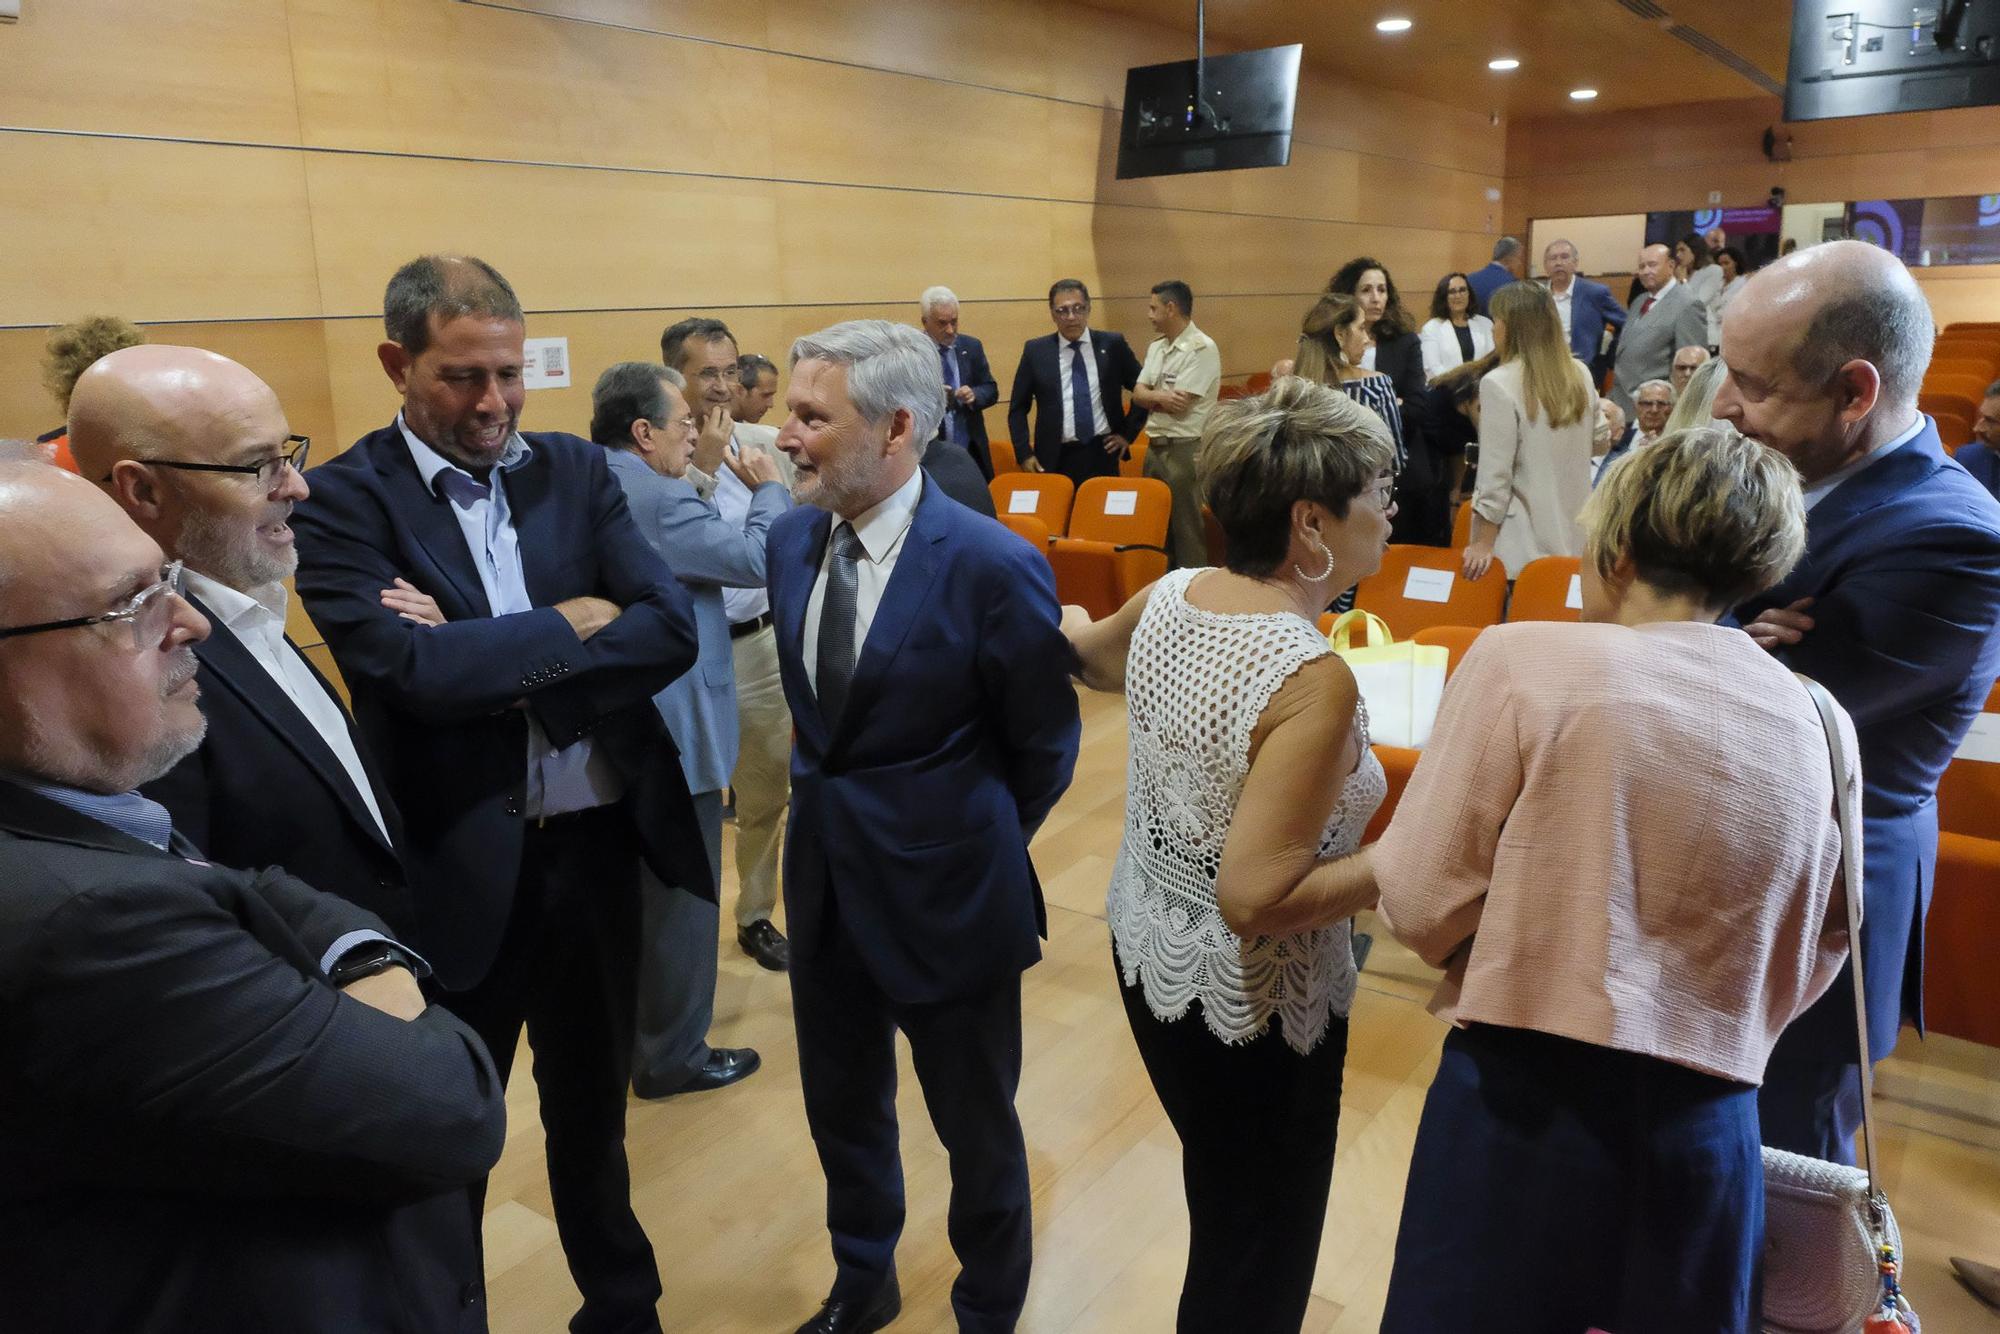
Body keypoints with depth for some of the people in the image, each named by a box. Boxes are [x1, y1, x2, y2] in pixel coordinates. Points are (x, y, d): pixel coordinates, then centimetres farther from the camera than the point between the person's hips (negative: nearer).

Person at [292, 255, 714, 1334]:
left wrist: (495, 665, -17)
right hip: (456, 868, -3)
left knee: (591, 1106, 22)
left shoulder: (575, 470, 2)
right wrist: (567, 625, -14)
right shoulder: (343, 500, -9)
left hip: (597, 841, 4)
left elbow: (671, 630, -9)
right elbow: (410, 669, -24)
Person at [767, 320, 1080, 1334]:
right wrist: (831, 802, 8)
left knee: (975, 1127, 16)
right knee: (842, 1108, 23)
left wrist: (981, 847, 3)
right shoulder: (793, 538, -2)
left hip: (945, 892, -6)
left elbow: (1045, 744, -8)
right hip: (825, 881, 6)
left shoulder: (991, 565, -21)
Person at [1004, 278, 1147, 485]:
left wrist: (1128, 433, 7)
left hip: (1102, 456, 0)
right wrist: (1024, 455, -1)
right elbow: (1017, 408, 8)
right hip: (1055, 459, 0)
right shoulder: (1036, 350, 3)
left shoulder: (1112, 345, 3)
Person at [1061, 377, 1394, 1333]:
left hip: (1150, 957, 8)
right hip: (1254, 1009, -7)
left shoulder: (1170, 598, -7)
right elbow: (1256, 898, -30)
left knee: (1223, 1216, 30)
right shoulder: (1313, 679, -30)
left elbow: (1091, 654, 16)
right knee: (1258, 1257, 17)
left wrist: (1047, 609, 38)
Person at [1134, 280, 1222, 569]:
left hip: (1186, 450, -8)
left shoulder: (1202, 348, -14)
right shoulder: (1156, 347, 13)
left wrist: (1151, 396, -1)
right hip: (1155, 446, 8)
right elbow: (1138, 394, 6)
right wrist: (1161, 397, -15)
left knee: (1187, 528, -2)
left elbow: (1179, 405, -19)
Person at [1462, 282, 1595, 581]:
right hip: (1574, 539, 6)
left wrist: (1483, 543, -11)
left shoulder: (1499, 383, -13)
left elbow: (1495, 475, -15)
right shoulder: (1580, 374, 6)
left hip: (1525, 545, -6)